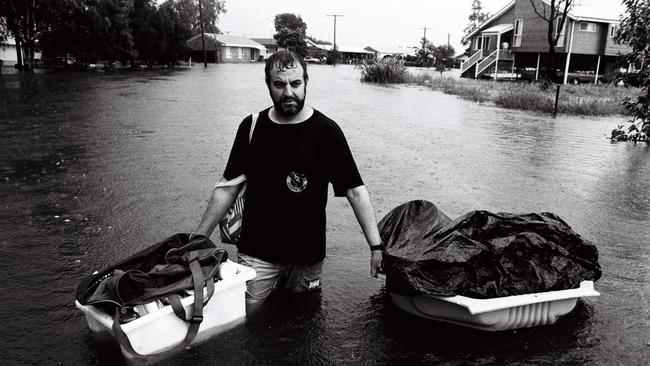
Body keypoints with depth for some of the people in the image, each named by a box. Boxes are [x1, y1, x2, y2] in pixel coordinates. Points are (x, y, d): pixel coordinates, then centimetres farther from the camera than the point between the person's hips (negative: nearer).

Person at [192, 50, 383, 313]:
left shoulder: (326, 131, -6)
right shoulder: (251, 127, 0)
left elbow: (355, 191, -6)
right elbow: (228, 188, 4)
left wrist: (376, 247, -12)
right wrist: (198, 239, 2)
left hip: (308, 257, 0)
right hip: (256, 255, 1)